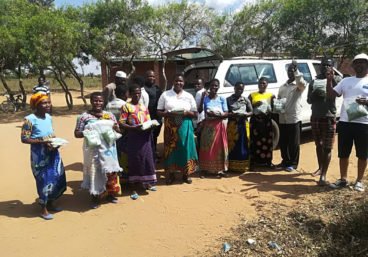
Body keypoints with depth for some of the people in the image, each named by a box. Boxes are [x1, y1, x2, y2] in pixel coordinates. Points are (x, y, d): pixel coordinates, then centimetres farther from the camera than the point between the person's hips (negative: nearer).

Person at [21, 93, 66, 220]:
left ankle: (50, 204, 33)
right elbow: (24, 139, -15)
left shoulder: (49, 117, 6)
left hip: (53, 153, 7)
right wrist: (42, 141, -24)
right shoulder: (30, 120, -15)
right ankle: (43, 209, 20)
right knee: (44, 180, 1)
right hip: (39, 156, -7)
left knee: (57, 177, 12)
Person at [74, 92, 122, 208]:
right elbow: (76, 133, 0)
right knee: (95, 172, 3)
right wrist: (85, 133, -21)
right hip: (93, 150, -3)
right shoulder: (84, 116, -1)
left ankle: (111, 194, 27)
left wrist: (116, 128, -9)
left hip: (109, 149, 3)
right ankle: (95, 197, 19)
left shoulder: (110, 115, 10)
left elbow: (118, 130, 14)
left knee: (111, 170, 9)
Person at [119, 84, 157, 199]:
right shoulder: (126, 106, -2)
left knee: (147, 158, 9)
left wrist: (151, 126, -5)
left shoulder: (144, 107, 14)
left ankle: (146, 183, 29)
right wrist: (134, 128, -22)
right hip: (133, 137, -5)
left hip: (146, 136, 5)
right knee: (134, 161, 1)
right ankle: (134, 189, 11)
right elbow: (121, 123, -8)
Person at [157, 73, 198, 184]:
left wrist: (187, 112, -11)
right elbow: (159, 112, 4)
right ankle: (170, 173, 14)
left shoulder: (189, 96, 11)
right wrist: (169, 113, -14)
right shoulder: (165, 95, 7)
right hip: (170, 127, -1)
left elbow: (195, 114, 10)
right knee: (171, 149, -2)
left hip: (185, 127, 1)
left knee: (185, 149, -1)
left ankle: (186, 174, 15)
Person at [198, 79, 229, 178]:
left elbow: (226, 114, 0)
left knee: (219, 147, 1)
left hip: (218, 125, 1)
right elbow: (199, 110, -9)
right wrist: (202, 98, -17)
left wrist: (216, 115, -16)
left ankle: (219, 169, 11)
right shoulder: (205, 98, 4)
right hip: (207, 125, -1)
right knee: (206, 147, -1)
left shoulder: (222, 99, 6)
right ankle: (204, 169, 8)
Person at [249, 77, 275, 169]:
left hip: (266, 121, 1)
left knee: (267, 140, 2)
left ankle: (268, 161, 15)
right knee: (254, 141, -4)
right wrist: (255, 105, -11)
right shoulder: (252, 95, 10)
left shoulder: (271, 95, 11)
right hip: (255, 120, -1)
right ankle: (252, 162, 2)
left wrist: (268, 112, -13)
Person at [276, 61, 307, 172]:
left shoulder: (298, 85, 1)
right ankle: (285, 161, 25)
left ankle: (293, 163, 13)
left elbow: (302, 84, -24)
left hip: (294, 119, -5)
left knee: (294, 143, 1)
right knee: (283, 143, 11)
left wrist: (296, 70, -24)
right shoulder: (282, 87, 18)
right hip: (282, 119, 6)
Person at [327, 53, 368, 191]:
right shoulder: (346, 81, 13)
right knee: (343, 153, 10)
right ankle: (343, 179, 23)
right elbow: (332, 94, 8)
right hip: (345, 122, 3)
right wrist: (329, 80, -6)